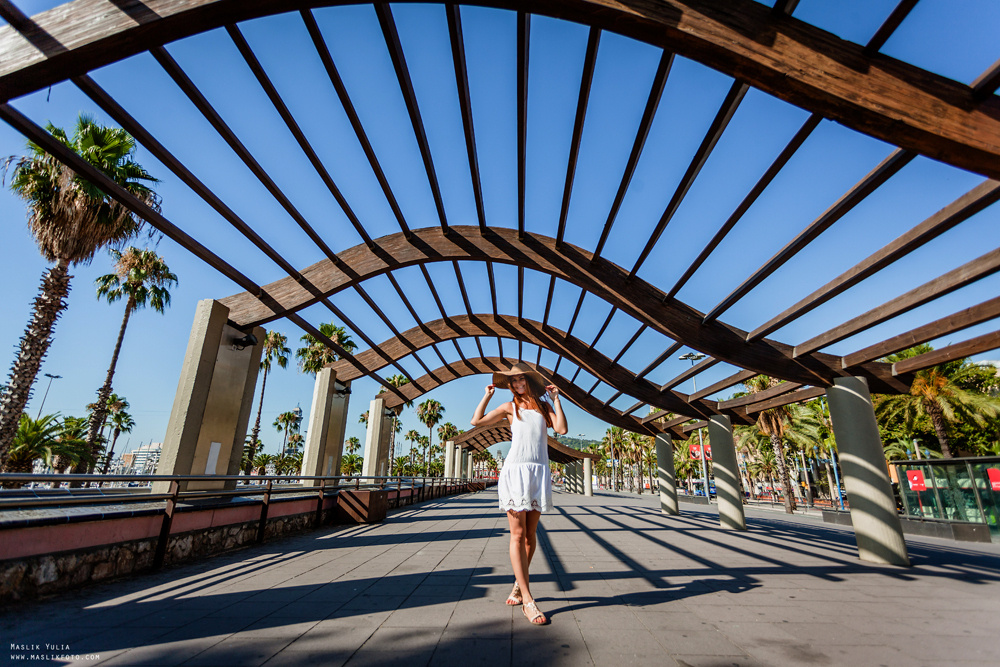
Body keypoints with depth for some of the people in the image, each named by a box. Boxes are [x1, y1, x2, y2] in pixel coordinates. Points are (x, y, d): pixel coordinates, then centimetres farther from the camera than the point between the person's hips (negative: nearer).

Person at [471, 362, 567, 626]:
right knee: (518, 534, -5)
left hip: (539, 471, 2)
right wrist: (488, 395, 7)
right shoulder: (510, 407, 10)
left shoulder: (544, 406, 13)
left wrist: (556, 399, 0)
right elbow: (476, 421, 6)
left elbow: (562, 429, -2)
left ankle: (519, 584, 28)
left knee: (530, 534, 9)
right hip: (515, 469, -2)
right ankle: (527, 600, -2)